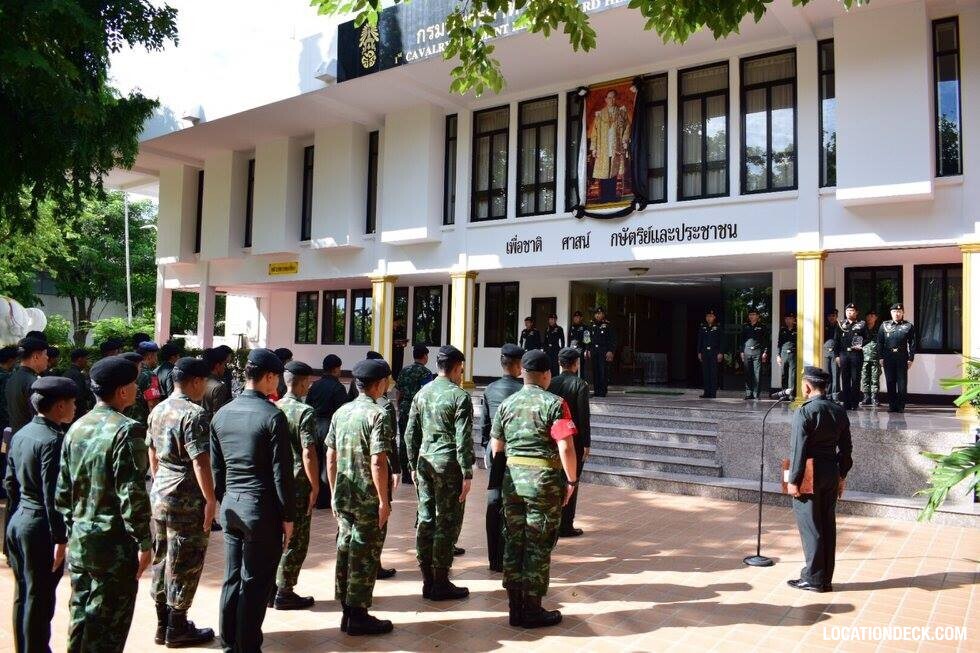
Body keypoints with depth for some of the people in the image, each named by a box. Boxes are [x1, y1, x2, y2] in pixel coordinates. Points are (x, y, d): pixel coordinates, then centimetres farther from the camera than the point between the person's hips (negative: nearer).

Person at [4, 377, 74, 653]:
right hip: (40, 526, -9)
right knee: (40, 598, 3)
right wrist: (60, 538, -18)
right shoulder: (52, 440, -20)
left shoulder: (21, 434, 7)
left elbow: (10, 482, 14)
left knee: (23, 595, 18)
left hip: (17, 520, 9)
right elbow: (52, 495, -22)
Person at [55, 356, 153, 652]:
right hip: (115, 545, -7)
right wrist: (144, 543, -13)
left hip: (79, 542, 7)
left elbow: (63, 491, 10)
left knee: (80, 618, 18)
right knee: (106, 627, 4)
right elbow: (132, 494, -20)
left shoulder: (76, 428, 5)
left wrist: (71, 529, 19)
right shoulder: (127, 430, -17)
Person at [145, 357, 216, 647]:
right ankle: (177, 629, 15)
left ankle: (162, 624, 28)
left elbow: (153, 455, 17)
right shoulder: (193, 414, -19)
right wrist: (211, 500, -16)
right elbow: (200, 462, -23)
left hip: (159, 495, 9)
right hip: (186, 501, -9)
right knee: (184, 566, 4)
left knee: (162, 561, 16)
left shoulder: (157, 410, 8)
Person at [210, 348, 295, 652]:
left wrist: (224, 501, 20)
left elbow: (216, 467, 11)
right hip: (262, 508, -6)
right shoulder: (273, 415, -13)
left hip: (231, 505, 6)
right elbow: (282, 472, -12)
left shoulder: (221, 414, 6)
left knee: (232, 578, 15)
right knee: (255, 583, 4)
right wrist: (288, 516, -5)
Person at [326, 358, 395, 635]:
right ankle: (358, 616, 12)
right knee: (365, 556, 4)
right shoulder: (377, 414, -15)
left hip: (343, 496, 7)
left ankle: (346, 612, 25)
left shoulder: (341, 412, 7)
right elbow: (377, 462, -21)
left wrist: (334, 493, 18)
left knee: (345, 550, 15)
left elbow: (330, 457, 10)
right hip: (368, 499, -7)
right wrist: (384, 501, -14)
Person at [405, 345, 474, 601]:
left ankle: (427, 580, 20)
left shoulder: (422, 393, 9)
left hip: (425, 462, 7)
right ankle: (441, 583, 8)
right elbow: (463, 439, -14)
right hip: (448, 465, -6)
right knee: (447, 523, 2)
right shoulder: (460, 396, -10)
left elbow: (411, 433, 11)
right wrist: (467, 474, -10)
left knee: (426, 520, 11)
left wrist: (413, 465, 19)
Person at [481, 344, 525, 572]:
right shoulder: (523, 389, -11)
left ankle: (494, 558, 17)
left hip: (495, 451, 5)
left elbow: (484, 424, 10)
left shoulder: (489, 390, 5)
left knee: (494, 503, 10)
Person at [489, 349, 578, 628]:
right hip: (544, 479, -5)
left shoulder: (507, 403, 7)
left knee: (514, 541, 13)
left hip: (512, 477, 5)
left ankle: (515, 607, 21)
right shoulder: (554, 403, -10)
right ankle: (532, 610, 14)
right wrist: (572, 480, -7)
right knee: (538, 546, 5)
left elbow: (496, 446, 12)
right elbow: (566, 448, -17)